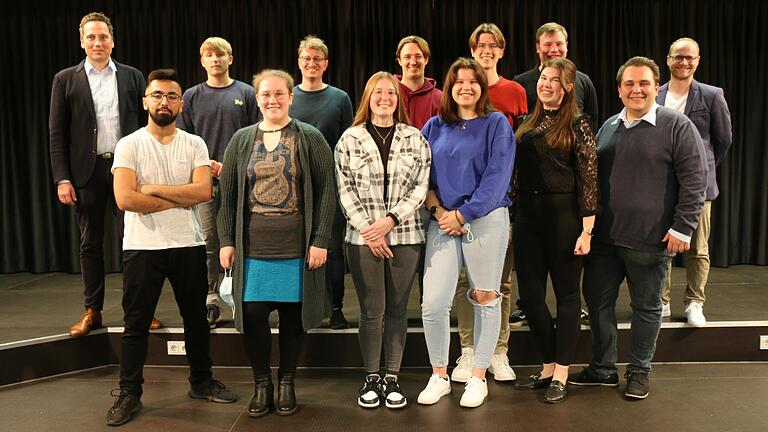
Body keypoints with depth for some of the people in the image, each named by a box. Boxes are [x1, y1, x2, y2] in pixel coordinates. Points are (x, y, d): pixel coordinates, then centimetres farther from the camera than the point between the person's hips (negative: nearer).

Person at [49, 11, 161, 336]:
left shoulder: (132, 77, 7)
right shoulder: (66, 79, 6)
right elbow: (57, 133, 3)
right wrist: (62, 178, -5)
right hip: (88, 172, 1)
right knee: (90, 243, 8)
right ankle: (92, 310, 18)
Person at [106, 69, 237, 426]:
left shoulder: (194, 144, 2)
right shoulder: (129, 145, -4)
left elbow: (204, 191, -12)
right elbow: (125, 199, -17)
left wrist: (153, 188, -15)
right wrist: (180, 199, -13)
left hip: (189, 245, 2)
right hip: (142, 248, -2)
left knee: (196, 318, 15)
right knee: (136, 324, 8)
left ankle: (201, 382, 32)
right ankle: (129, 394, 21)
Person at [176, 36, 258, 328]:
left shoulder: (246, 94, 8)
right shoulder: (192, 96, 11)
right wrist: (207, 163, -6)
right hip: (203, 180, 1)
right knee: (209, 242, 1)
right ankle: (211, 302, 8)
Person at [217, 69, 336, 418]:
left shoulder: (310, 138, 2)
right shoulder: (242, 140, 10)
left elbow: (325, 191, -2)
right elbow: (227, 193, 9)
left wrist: (320, 240, -9)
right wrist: (226, 240, 2)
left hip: (297, 246, -2)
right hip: (252, 246, 2)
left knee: (293, 315, 5)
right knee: (252, 314, 1)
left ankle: (286, 382, 24)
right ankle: (261, 383, 21)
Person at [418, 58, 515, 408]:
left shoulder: (496, 124, 4)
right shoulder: (434, 127, 14)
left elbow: (497, 176, -6)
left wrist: (462, 213, -11)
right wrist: (438, 211, -6)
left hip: (486, 218, -2)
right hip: (442, 221, 3)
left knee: (486, 299, 5)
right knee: (433, 303, -5)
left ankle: (478, 378, 20)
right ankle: (439, 376, 14)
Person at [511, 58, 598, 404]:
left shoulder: (577, 125, -4)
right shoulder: (529, 125, 12)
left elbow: (588, 180, -8)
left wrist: (586, 230, -13)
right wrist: (513, 220, 10)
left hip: (563, 215, -6)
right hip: (527, 216, 6)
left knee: (567, 293, 5)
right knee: (530, 293, 7)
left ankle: (560, 375, 14)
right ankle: (548, 367, 23)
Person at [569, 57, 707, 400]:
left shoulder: (677, 126, -4)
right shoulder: (608, 127, 12)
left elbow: (694, 180, -8)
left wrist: (683, 227, -13)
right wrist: (589, 224, 16)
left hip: (650, 240, -5)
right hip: (604, 237, 5)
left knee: (646, 307, 9)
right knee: (597, 300, 10)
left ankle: (639, 371, 25)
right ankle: (602, 368, 26)